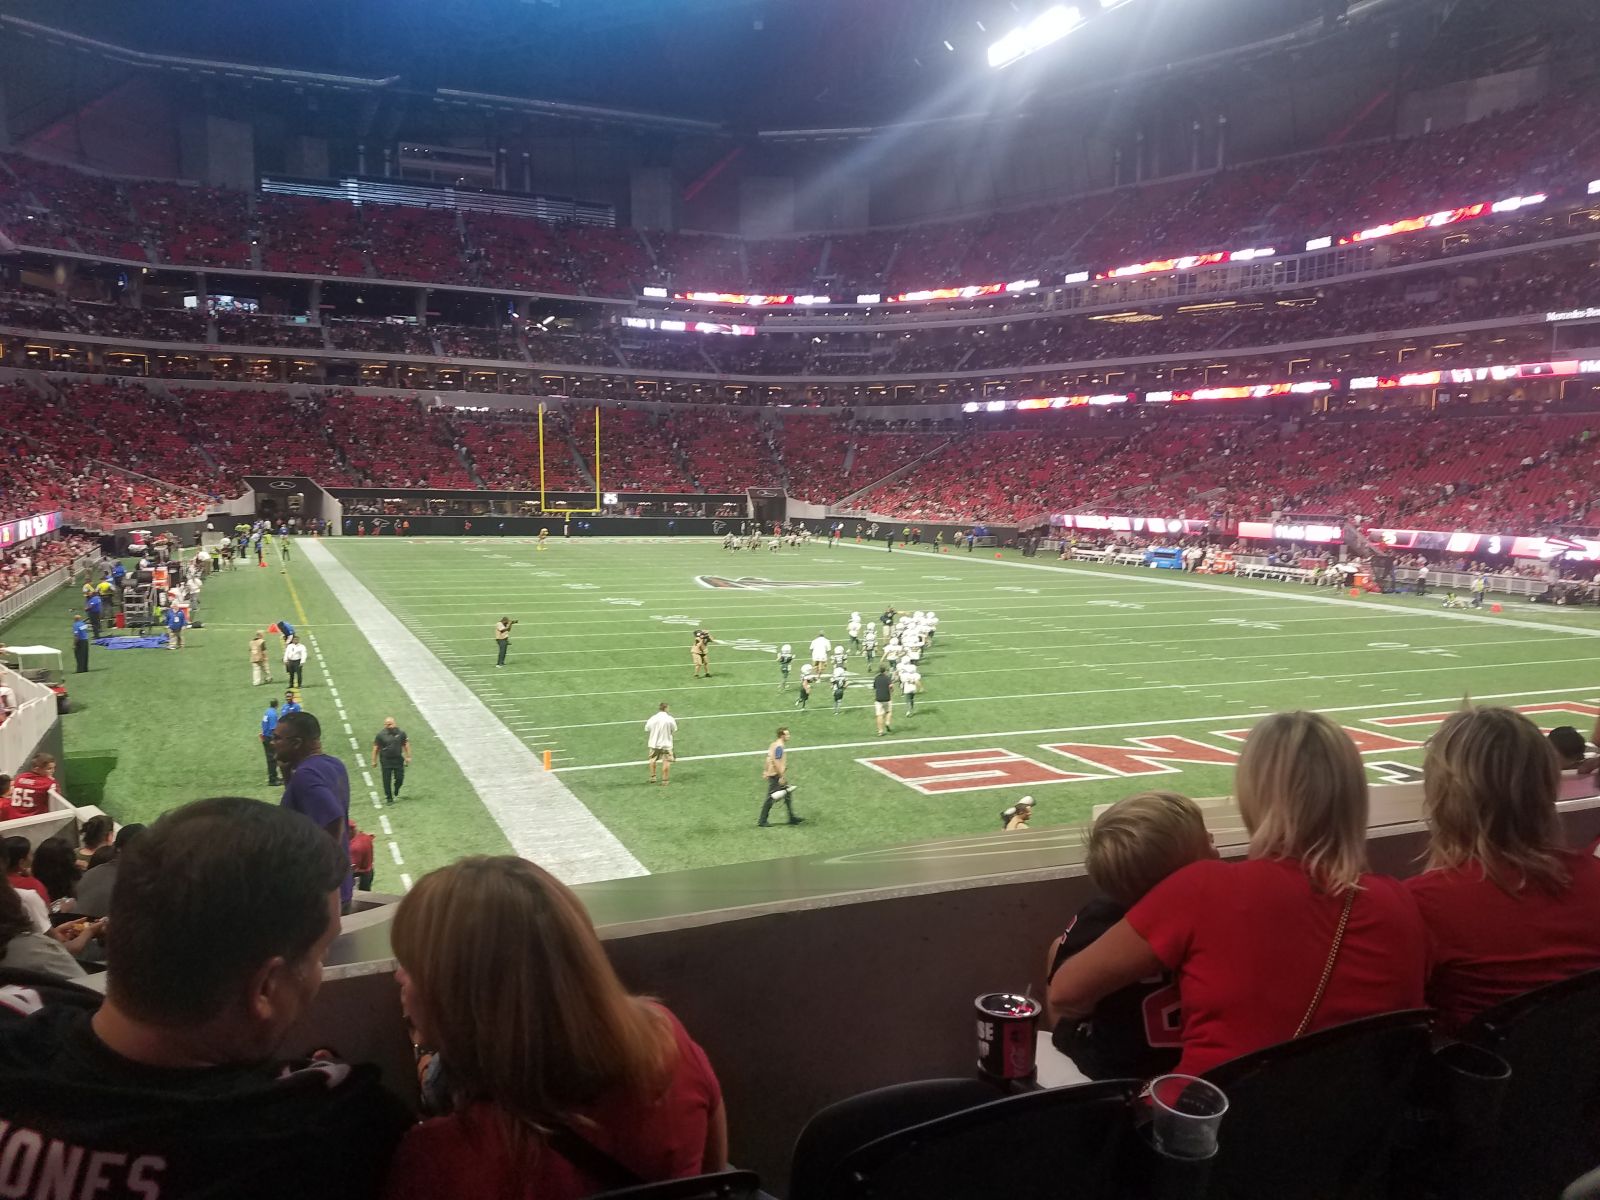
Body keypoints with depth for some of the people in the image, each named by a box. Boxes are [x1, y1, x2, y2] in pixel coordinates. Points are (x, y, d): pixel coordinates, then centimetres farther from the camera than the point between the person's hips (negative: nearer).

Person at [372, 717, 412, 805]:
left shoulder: (401, 733, -2)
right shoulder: (380, 734, -7)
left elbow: (406, 745, 6)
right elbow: (376, 748, -1)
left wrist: (408, 757, 4)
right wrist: (374, 760, 0)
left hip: (398, 759, 2)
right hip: (386, 761, -2)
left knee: (399, 779, 3)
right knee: (387, 781, 2)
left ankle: (396, 794, 32)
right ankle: (389, 799, 14)